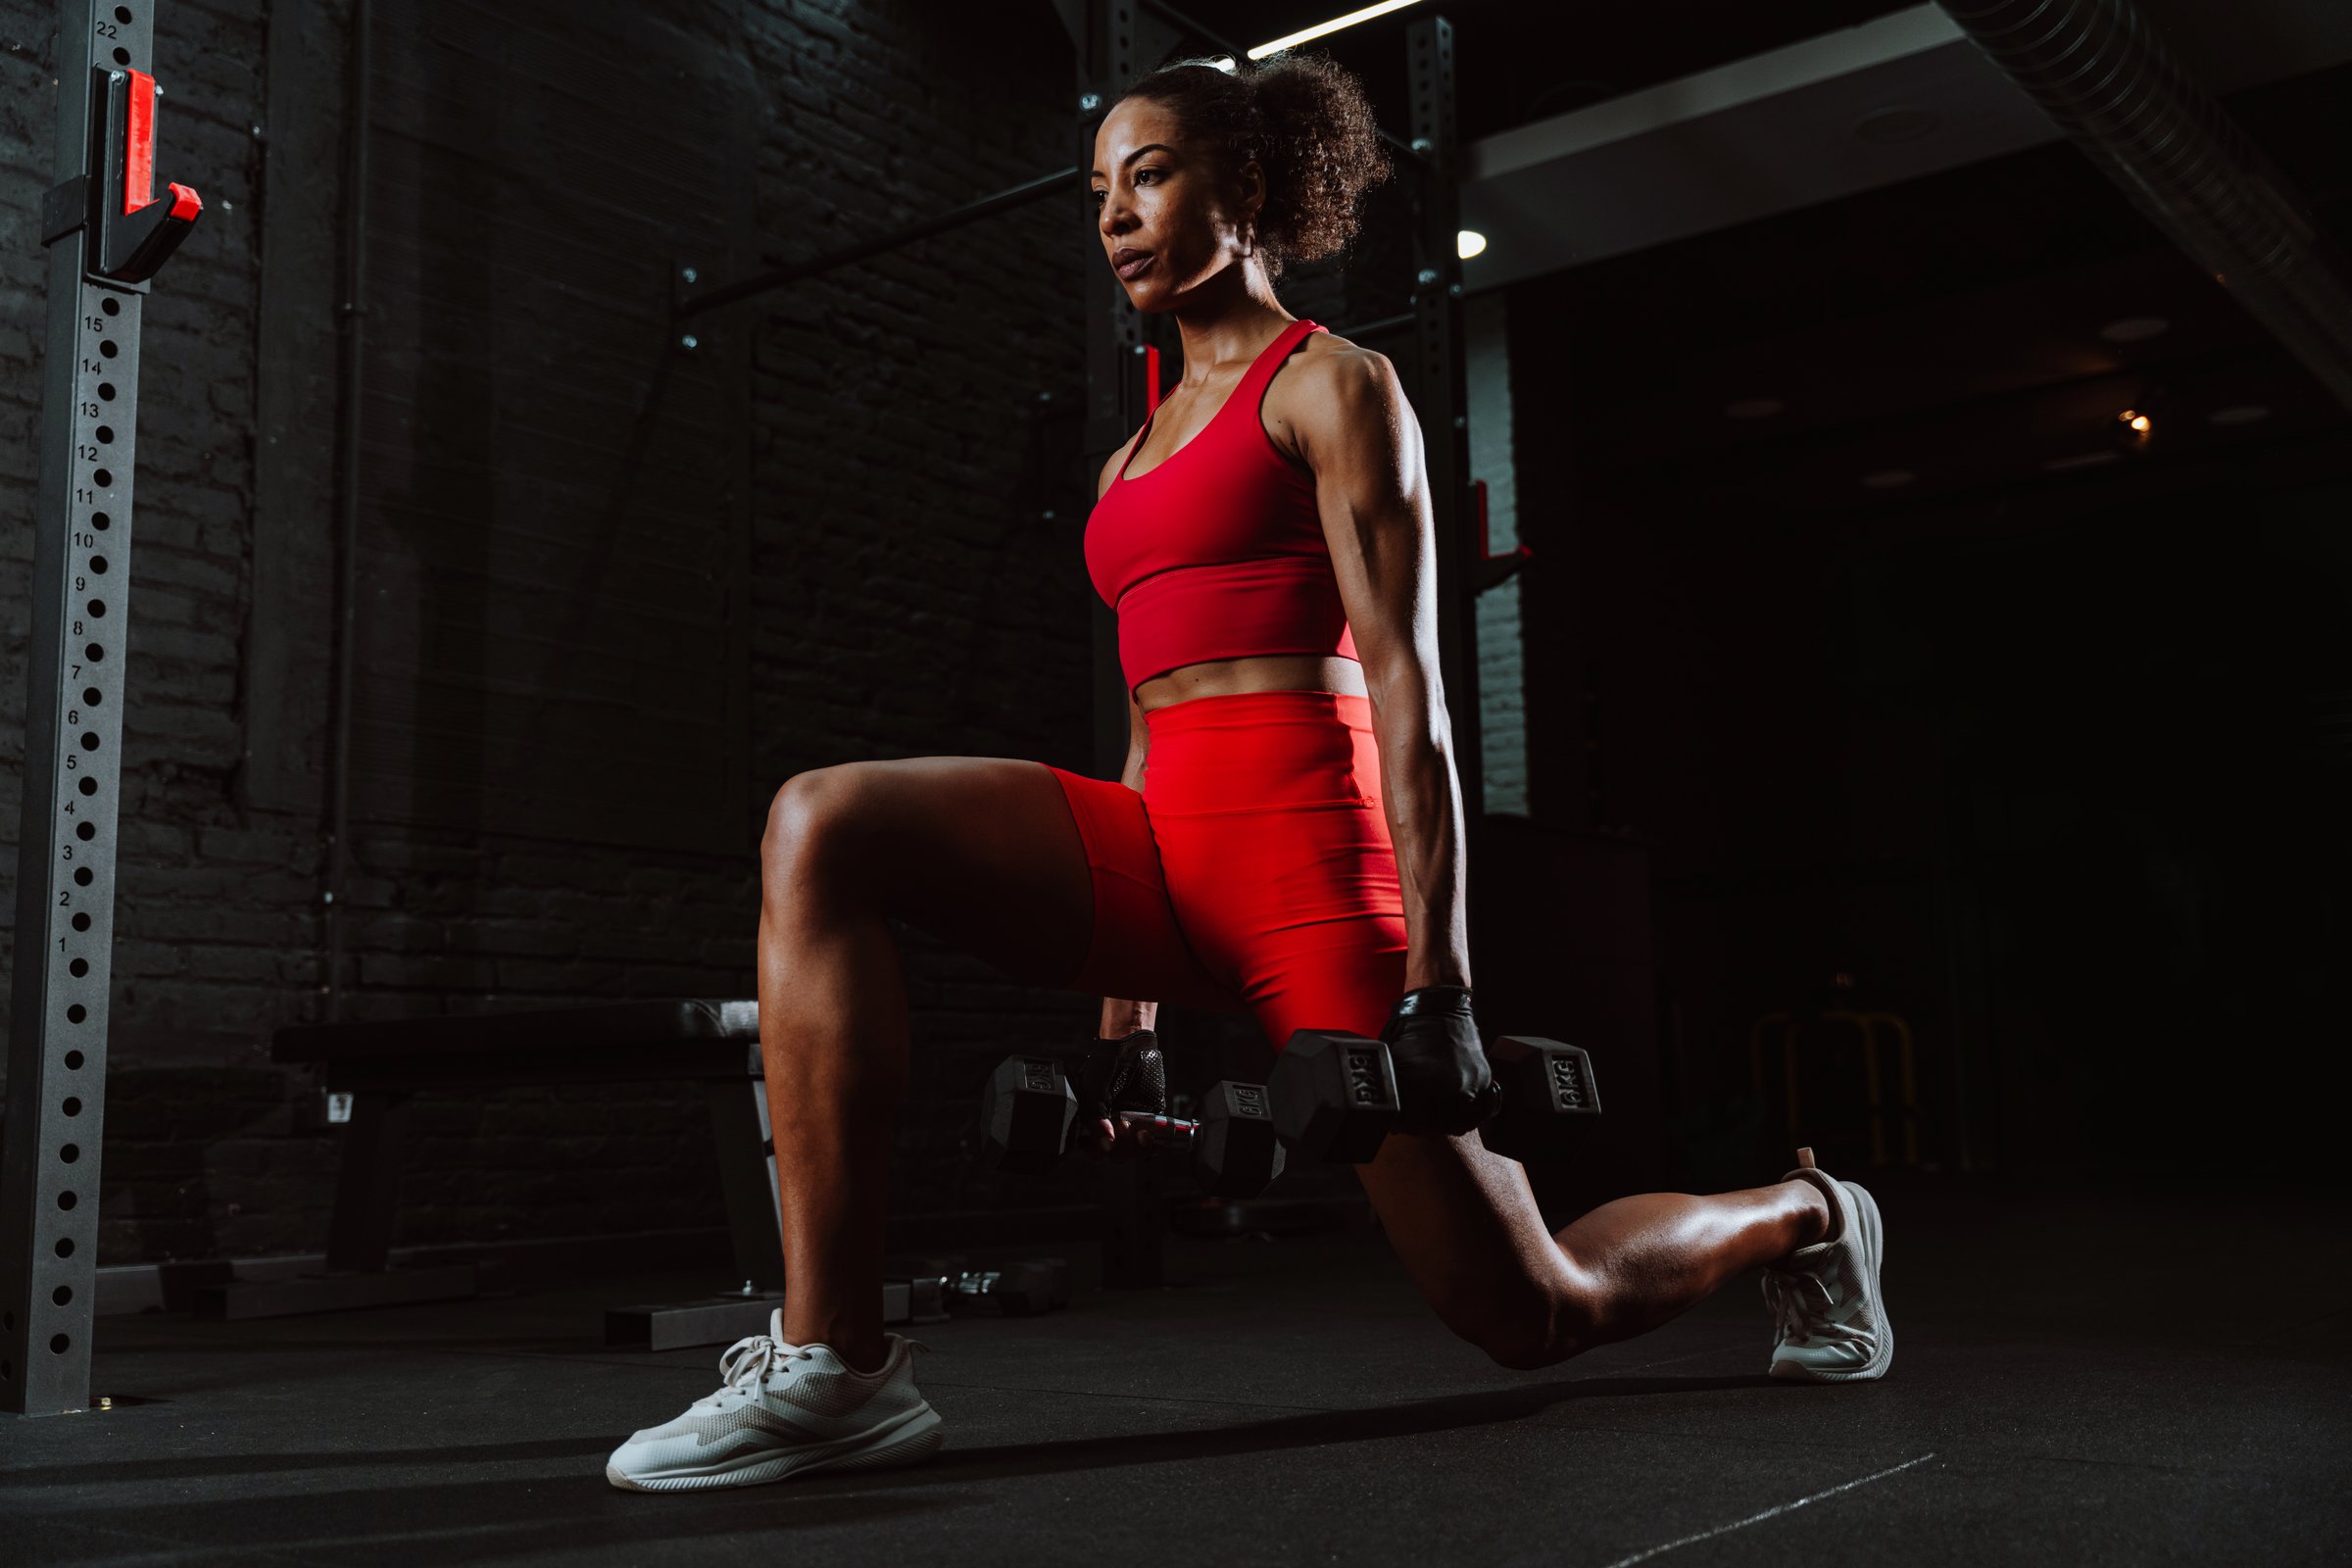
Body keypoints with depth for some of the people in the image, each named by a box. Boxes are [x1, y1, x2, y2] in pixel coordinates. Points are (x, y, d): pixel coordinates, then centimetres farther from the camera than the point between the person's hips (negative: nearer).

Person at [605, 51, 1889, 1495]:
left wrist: (1436, 984, -16)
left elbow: (1406, 691, -9)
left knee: (1531, 1315, 0)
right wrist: (1129, 1017, 19)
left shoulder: (1331, 386, 1)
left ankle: (1799, 1214, 33)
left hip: (1307, 847, -6)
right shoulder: (1140, 455, 23)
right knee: (823, 827, -19)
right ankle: (836, 1361, -21)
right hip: (1165, 847, 7)